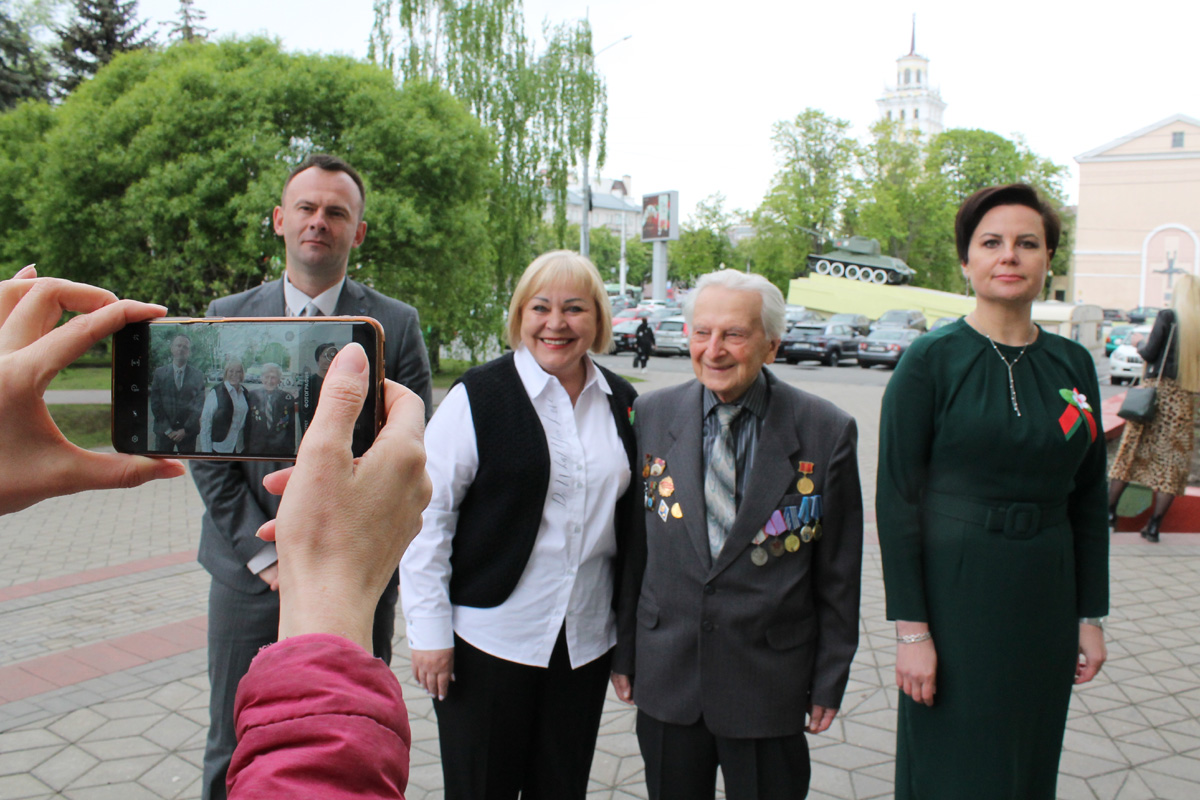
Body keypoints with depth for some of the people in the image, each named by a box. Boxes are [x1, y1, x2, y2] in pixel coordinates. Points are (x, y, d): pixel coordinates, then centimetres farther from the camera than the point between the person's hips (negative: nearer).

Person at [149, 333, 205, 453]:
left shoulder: (198, 375, 4)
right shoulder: (160, 373, 6)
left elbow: (199, 405, 0)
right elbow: (155, 403, 2)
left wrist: (186, 429, -8)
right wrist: (167, 429, -7)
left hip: (188, 431, 0)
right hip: (164, 431, 1)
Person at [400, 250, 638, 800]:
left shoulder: (621, 403, 6)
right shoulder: (477, 397, -9)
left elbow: (630, 518, 12)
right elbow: (426, 515, -9)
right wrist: (429, 631, -10)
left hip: (585, 643, 4)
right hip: (489, 640, -4)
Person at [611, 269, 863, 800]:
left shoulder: (827, 432, -9)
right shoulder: (651, 416, -2)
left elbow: (839, 571, -3)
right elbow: (633, 542, 4)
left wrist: (830, 679, 1)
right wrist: (623, 651, 7)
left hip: (769, 683, -2)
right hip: (666, 677, 2)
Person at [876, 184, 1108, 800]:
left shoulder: (1073, 365, 5)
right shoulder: (931, 360, -9)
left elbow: (1088, 501, 11)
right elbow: (896, 500, -11)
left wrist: (1090, 617, 9)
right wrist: (910, 629, -14)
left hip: (1045, 601, 5)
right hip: (952, 595, -4)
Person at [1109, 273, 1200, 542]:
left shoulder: (1167, 317, -6)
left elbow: (1149, 353, -8)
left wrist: (1141, 345, 12)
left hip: (1157, 389, -2)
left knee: (1133, 449, 8)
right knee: (1172, 458, 5)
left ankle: (1109, 510, 10)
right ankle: (1154, 525, 4)